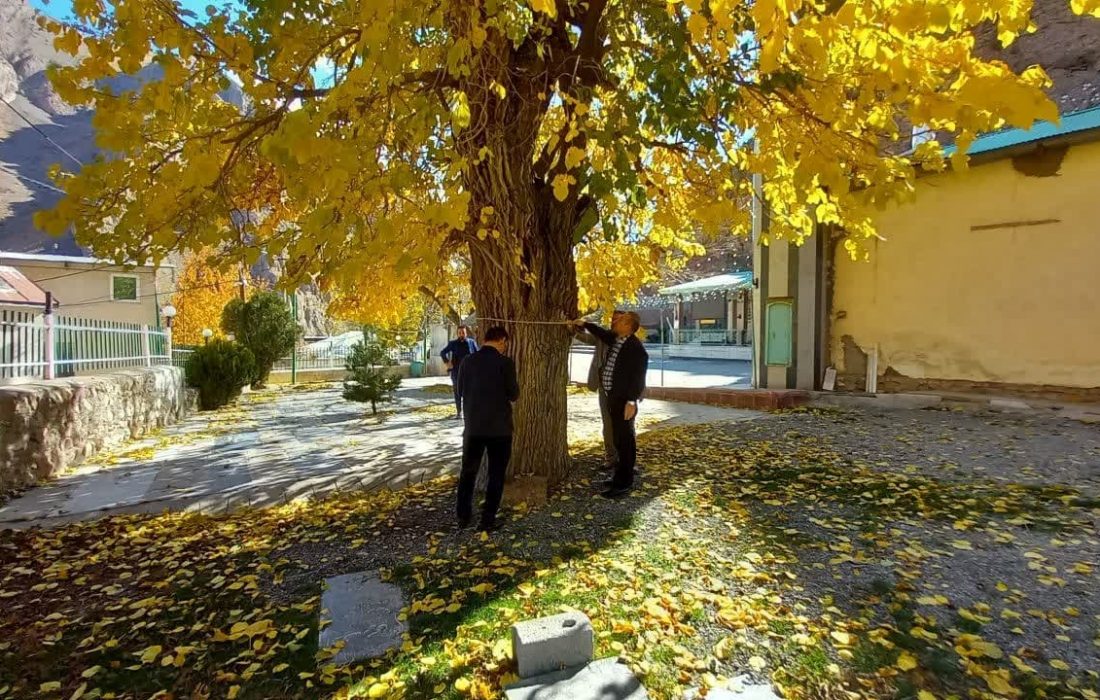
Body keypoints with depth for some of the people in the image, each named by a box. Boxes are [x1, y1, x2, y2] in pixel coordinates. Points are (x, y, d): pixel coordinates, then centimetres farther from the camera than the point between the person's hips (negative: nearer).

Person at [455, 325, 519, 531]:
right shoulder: (505, 363, -12)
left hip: (473, 425, 4)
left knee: (468, 471, 17)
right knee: (496, 474, 9)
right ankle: (487, 519, 13)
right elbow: (514, 394, -7)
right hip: (499, 427, -4)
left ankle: (463, 516, 24)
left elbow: (460, 390, 11)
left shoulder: (468, 361, 1)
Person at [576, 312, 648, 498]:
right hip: (614, 397, 9)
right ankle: (622, 477, 30)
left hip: (624, 399, -9)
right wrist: (583, 324, 24)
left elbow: (638, 377, -20)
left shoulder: (636, 348, -17)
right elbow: (601, 332, 29)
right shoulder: (615, 339, 9)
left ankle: (624, 483, 6)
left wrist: (631, 401, -23)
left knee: (625, 440, -2)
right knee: (619, 439, 17)